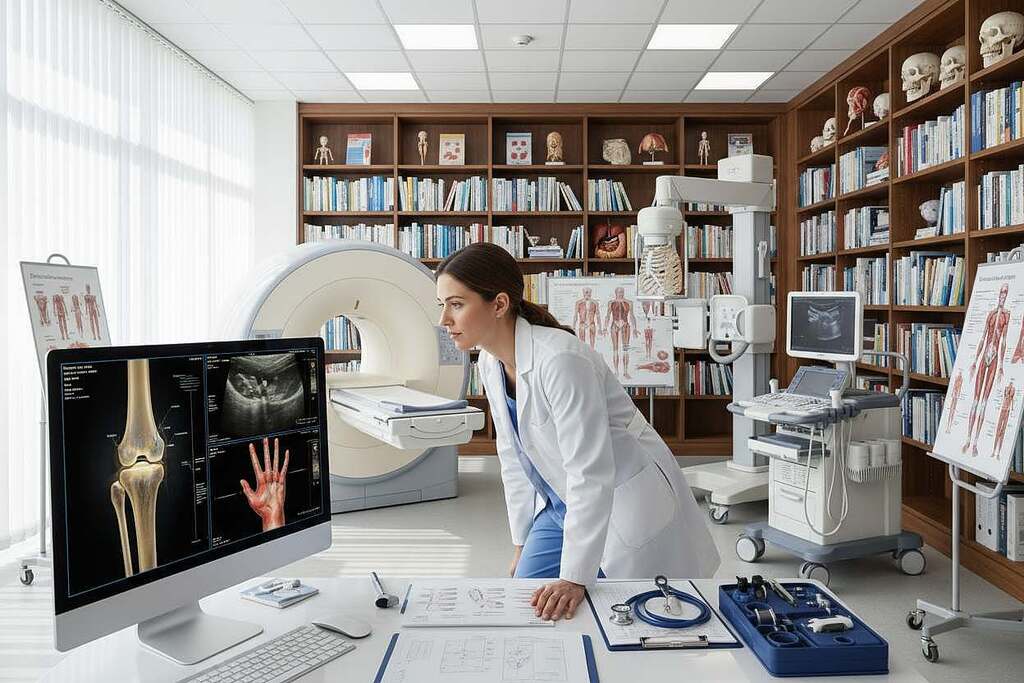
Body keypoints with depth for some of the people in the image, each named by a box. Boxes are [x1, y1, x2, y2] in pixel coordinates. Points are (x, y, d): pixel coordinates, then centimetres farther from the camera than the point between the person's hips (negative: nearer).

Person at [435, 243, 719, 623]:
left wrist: (574, 578, -28)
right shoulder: (490, 364, -4)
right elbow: (513, 458, 6)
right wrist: (522, 543, 11)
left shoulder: (560, 360, -30)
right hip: (563, 506, 7)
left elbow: (590, 474, -30)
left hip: (627, 506, -7)